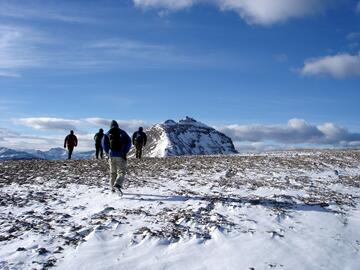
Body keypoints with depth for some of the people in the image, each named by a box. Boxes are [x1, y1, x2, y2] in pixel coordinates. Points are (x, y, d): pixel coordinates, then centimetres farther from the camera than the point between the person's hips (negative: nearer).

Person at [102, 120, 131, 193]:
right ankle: (118, 184, -29)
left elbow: (104, 144, -2)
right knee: (121, 172, -4)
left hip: (111, 155, 3)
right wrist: (125, 152, -2)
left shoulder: (108, 134, 10)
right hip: (120, 155, -3)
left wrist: (108, 153, 5)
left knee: (113, 173, 15)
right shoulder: (122, 132, 6)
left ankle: (113, 188, 18)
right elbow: (128, 141, -4)